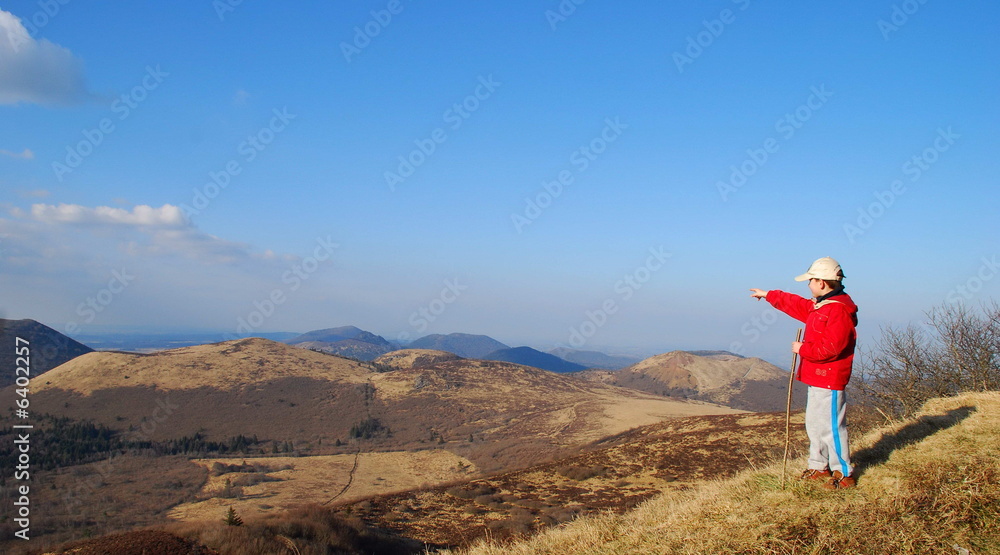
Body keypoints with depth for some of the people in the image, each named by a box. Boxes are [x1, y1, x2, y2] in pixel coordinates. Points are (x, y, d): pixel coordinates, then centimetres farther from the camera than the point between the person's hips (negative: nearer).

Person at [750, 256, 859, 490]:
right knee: (814, 424, 17)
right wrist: (768, 295, 36)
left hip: (829, 380, -11)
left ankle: (843, 474, 3)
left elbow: (830, 347, -27)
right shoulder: (820, 305, 13)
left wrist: (802, 348, -14)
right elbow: (798, 305, 30)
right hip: (816, 378, 11)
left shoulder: (839, 310, -20)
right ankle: (819, 467, 28)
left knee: (831, 427, -5)